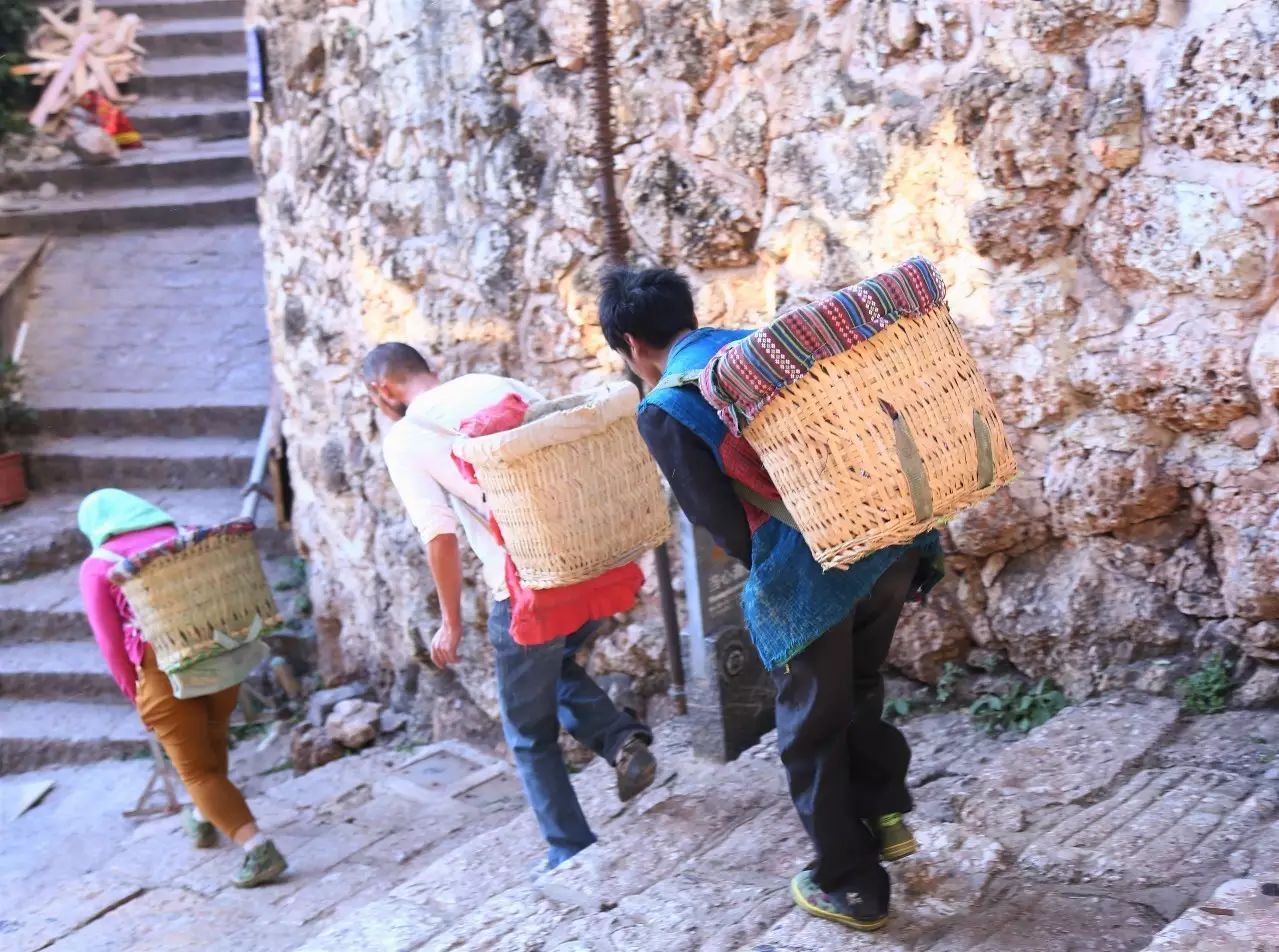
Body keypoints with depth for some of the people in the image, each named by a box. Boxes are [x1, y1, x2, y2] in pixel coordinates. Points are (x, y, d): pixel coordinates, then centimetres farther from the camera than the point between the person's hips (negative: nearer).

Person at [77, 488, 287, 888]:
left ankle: (258, 849, -8)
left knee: (198, 770, 4)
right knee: (211, 744, 28)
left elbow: (110, 640, -2)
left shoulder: (97, 567, 2)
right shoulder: (182, 537, 10)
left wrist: (133, 692, 6)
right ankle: (204, 820, 51)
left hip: (163, 670, -5)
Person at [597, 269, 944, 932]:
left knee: (813, 737, 15)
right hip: (893, 538, 6)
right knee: (857, 690, 31)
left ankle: (850, 886, 27)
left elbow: (727, 528, -9)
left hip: (808, 580, -6)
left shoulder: (663, 409, -4)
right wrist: (919, 538, 16)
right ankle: (887, 814, 32)